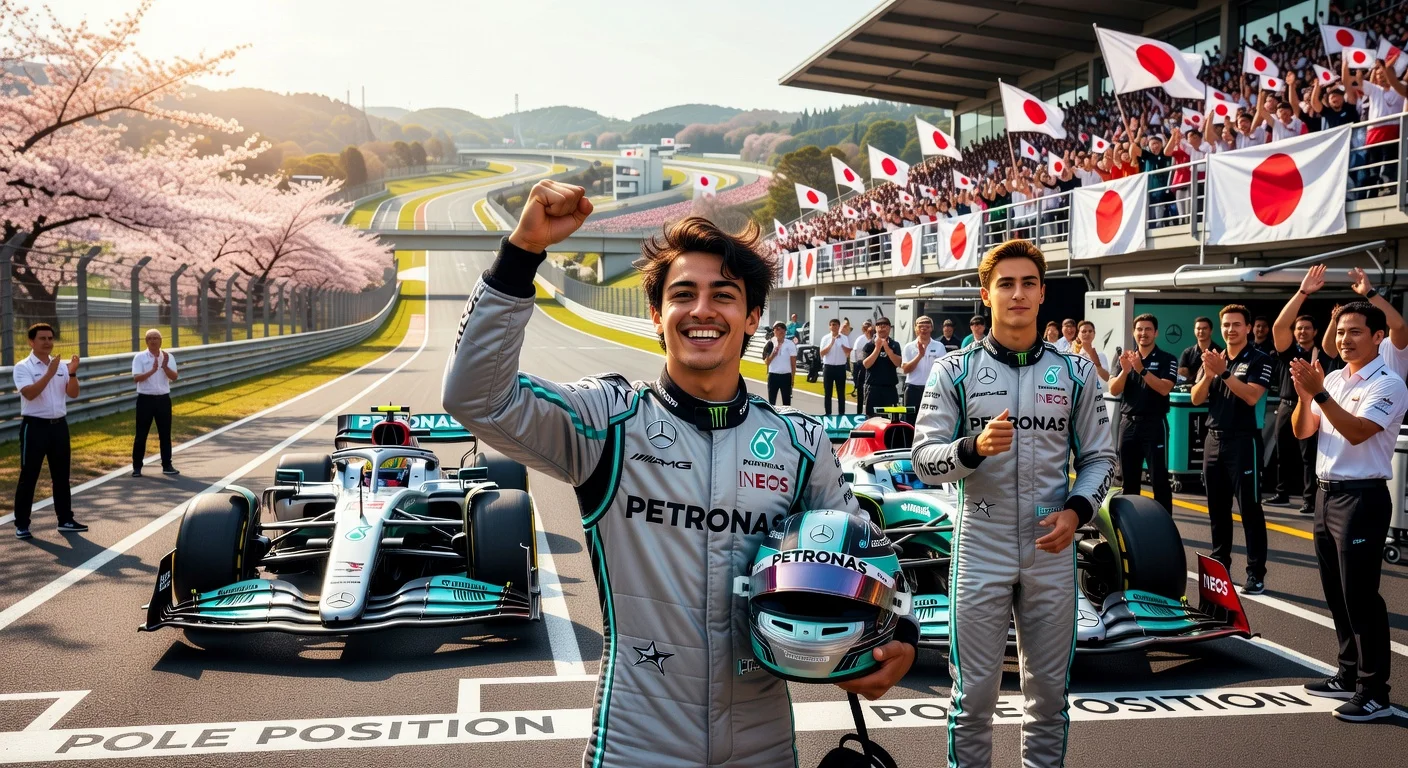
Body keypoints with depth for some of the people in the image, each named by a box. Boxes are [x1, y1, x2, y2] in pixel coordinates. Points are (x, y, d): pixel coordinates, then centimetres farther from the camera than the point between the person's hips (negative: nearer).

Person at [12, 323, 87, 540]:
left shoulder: (61, 365, 7)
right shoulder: (23, 367, -7)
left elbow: (73, 394, 2)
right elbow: (29, 394, -22)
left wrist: (72, 373, -15)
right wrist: (50, 373, -29)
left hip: (59, 424, 5)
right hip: (35, 426, -5)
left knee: (61, 475, 11)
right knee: (28, 476, 0)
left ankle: (65, 520, 19)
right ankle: (21, 524, 8)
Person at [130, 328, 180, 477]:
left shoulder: (168, 357, 2)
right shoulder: (139, 357, -5)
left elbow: (174, 377, -7)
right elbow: (136, 378, -16)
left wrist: (165, 366, -23)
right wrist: (153, 370, -28)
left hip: (163, 399, 2)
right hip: (145, 399, -2)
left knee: (165, 433, 7)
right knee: (141, 434, 2)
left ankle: (167, 465, 16)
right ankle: (137, 466, 10)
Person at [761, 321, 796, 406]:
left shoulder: (790, 344, -4)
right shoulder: (770, 344, -1)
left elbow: (793, 363, 0)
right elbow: (767, 362, -2)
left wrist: (792, 379, -1)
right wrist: (773, 354, -20)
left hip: (786, 376, -1)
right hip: (773, 375, 1)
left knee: (786, 401, 7)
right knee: (771, 401, 6)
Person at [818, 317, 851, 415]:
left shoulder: (845, 338, 2)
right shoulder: (826, 338, 0)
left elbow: (848, 352, -1)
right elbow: (822, 353, -7)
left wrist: (841, 344, -15)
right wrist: (831, 343, -16)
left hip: (840, 367, 0)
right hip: (828, 367, 0)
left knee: (841, 393, 5)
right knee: (827, 393, 4)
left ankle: (841, 414, 11)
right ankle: (828, 414, 11)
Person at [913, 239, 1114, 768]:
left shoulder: (1075, 373, 6)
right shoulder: (954, 371, -1)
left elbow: (1099, 458, 9)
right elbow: (925, 459, -4)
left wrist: (1077, 511, -9)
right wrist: (975, 447, -23)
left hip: (1051, 552, 2)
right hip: (980, 552, -2)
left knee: (1049, 691, 13)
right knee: (975, 693, 6)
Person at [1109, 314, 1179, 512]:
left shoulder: (1166, 360, 0)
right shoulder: (1124, 358, 9)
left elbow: (1164, 388, -15)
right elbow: (1113, 390, 0)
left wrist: (1142, 370, -23)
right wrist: (1125, 370, -17)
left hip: (1154, 423, -4)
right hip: (1128, 423, 4)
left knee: (1159, 479, -3)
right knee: (1128, 479, 9)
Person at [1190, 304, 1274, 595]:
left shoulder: (1259, 361, -4)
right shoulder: (1213, 360, 11)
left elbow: (1251, 396, -18)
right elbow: (1196, 399, 3)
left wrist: (1224, 372, -24)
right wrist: (1209, 374, -13)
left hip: (1243, 441, -6)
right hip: (1214, 440, 6)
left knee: (1250, 509, -4)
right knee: (1217, 509, 10)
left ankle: (1256, 573, -1)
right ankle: (1220, 566, 19)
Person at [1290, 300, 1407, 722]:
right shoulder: (1332, 379, 11)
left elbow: (1356, 432, -23)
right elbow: (1302, 432, 8)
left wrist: (1319, 392, -25)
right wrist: (1304, 395, -8)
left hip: (1362, 497, -8)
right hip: (1327, 493, 8)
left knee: (1360, 595, -6)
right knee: (1336, 593, 14)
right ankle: (1349, 674, 25)